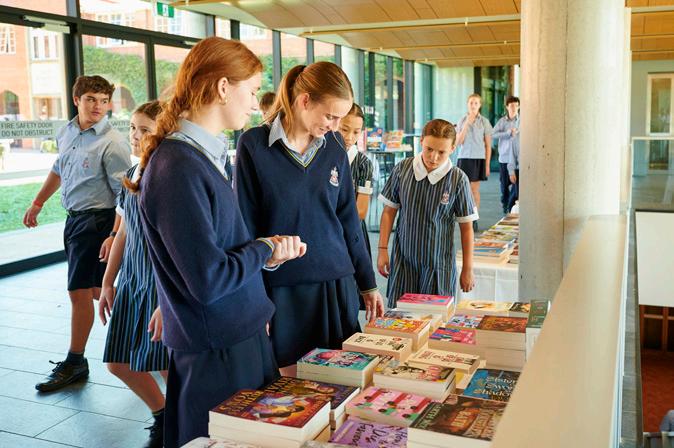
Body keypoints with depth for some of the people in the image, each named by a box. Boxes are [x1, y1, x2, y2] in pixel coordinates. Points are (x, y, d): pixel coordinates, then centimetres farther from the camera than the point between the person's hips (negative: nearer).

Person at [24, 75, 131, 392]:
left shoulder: (113, 144, -17)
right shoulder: (66, 133, 7)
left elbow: (125, 195, -21)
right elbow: (58, 170, 23)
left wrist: (115, 236, -30)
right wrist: (37, 203, 28)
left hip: (97, 220, -8)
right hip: (74, 218, 8)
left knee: (79, 291, -2)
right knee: (94, 288, 16)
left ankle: (74, 364, 12)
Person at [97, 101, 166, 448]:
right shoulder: (132, 175, 7)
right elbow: (124, 232, 15)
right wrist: (107, 283, 14)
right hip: (133, 280, 8)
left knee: (169, 367, 0)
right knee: (119, 362, 14)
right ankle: (162, 417, 38)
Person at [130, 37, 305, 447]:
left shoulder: (207, 155, 8)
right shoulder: (178, 167, -23)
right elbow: (208, 280, -25)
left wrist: (269, 250, -1)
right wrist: (265, 250, -10)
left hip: (243, 333, 9)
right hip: (216, 352, -9)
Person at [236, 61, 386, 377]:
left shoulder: (333, 147, 5)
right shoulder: (254, 145, -8)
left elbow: (348, 219, 11)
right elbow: (246, 227, -6)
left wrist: (368, 283, 13)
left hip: (337, 286, 4)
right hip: (282, 290, -4)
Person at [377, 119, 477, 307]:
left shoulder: (458, 179, -9)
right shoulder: (402, 169, -4)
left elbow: (466, 226, -2)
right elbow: (389, 210, 6)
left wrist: (468, 269, 1)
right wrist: (382, 249, 2)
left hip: (439, 264, -2)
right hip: (403, 261, 2)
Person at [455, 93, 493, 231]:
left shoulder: (484, 122, 1)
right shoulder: (462, 120, 6)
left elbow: (488, 146, 3)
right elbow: (458, 142, -2)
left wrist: (487, 164, -1)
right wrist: (467, 124, -9)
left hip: (479, 159, -1)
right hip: (464, 158, 2)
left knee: (475, 189, 1)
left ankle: (474, 219, 8)